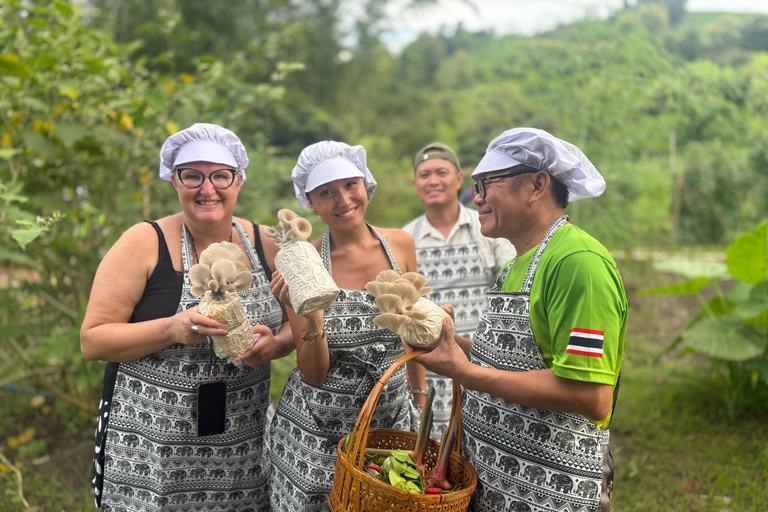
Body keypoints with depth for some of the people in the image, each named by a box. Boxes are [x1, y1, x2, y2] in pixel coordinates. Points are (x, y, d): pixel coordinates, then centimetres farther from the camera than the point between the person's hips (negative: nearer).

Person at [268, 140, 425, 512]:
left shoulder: (400, 244, -3)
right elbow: (314, 376, -11)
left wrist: (420, 405, 15)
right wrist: (312, 316, -28)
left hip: (392, 419, 3)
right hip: (318, 433, -3)